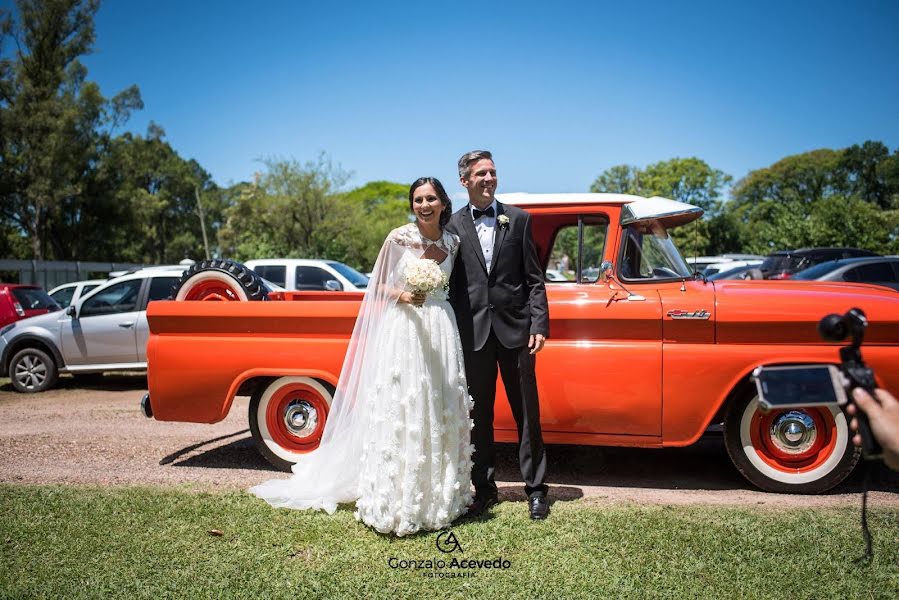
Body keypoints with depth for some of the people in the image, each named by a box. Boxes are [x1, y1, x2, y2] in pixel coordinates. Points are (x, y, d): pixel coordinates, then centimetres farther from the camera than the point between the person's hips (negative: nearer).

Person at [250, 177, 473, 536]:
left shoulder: (452, 242, 7)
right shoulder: (399, 238, -4)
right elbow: (378, 285, 2)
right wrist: (402, 296, -15)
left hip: (441, 330, 4)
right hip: (403, 328, -4)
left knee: (440, 414, 9)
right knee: (401, 412, -3)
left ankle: (439, 494, 23)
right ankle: (396, 502, 8)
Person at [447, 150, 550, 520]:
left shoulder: (518, 219, 5)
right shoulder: (453, 226, 4)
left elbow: (534, 279, 3)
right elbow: (450, 284, 4)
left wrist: (539, 325, -6)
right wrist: (451, 333, 0)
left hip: (515, 329, 0)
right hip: (473, 333, 0)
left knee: (527, 413, 7)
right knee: (479, 415, 9)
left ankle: (535, 489, 19)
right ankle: (484, 488, 23)